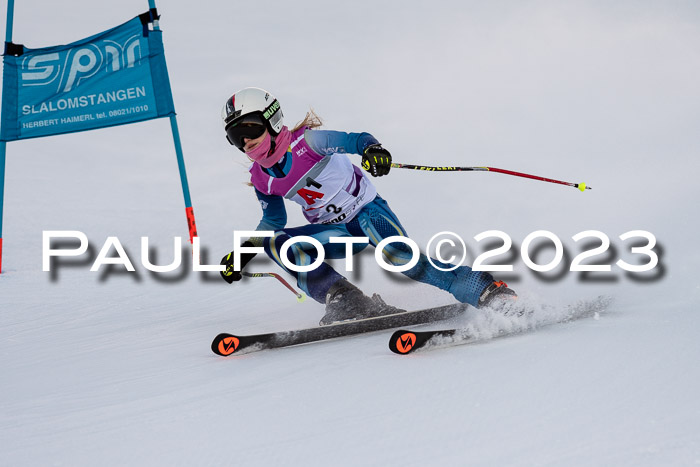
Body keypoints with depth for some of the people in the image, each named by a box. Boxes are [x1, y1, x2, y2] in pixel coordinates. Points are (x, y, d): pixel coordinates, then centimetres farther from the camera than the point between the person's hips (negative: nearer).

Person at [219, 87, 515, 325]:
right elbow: (274, 220, 17)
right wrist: (243, 253, 7)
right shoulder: (260, 179, 1)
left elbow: (354, 140, -27)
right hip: (337, 233, 6)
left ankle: (488, 292, -28)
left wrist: (372, 149, -51)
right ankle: (344, 300, -25)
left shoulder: (307, 142, -17)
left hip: (366, 210, -6)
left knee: (398, 255, -32)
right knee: (275, 243, -17)